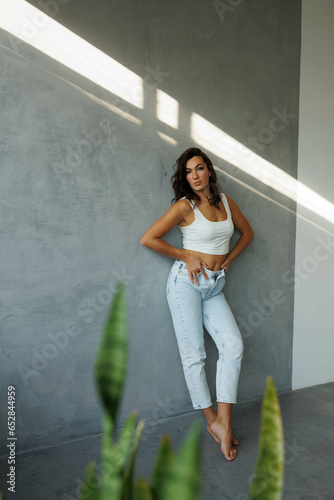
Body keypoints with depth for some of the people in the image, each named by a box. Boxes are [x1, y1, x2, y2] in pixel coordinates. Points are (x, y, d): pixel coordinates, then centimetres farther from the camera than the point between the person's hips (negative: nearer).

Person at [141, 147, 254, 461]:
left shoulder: (225, 200, 8)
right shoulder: (184, 206, -7)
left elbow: (247, 232, 22)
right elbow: (148, 239, -10)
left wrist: (229, 258, 9)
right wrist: (185, 256, -6)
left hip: (214, 287, 5)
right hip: (186, 281, -5)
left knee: (233, 345, -9)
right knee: (193, 355, -1)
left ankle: (223, 421, -2)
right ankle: (212, 421, 14)